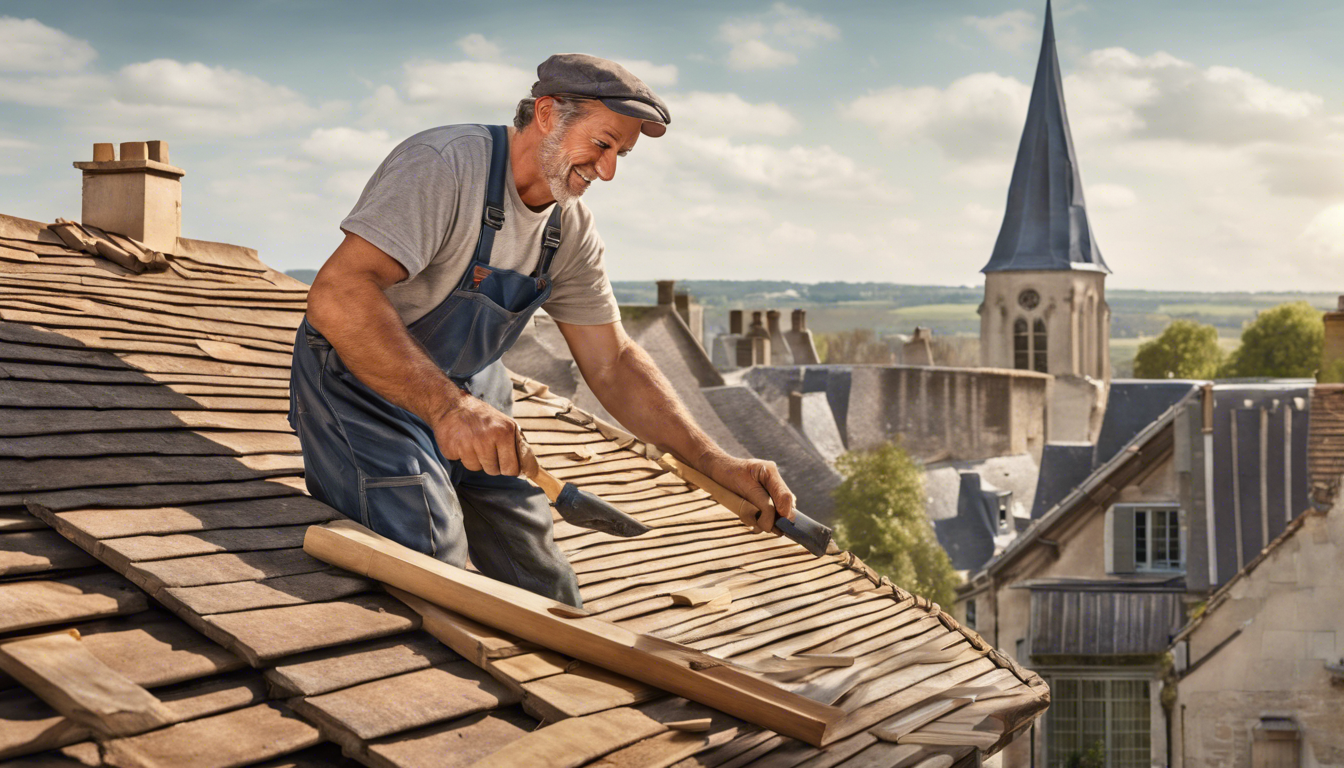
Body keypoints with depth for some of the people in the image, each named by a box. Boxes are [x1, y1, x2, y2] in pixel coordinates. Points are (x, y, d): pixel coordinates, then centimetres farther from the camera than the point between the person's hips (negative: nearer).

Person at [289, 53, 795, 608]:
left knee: (549, 602, 5)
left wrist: (715, 464, -8)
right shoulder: (443, 166, -26)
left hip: (463, 393, 8)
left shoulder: (571, 230, 1)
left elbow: (612, 364, 5)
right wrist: (446, 405, -48)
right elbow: (337, 296, -38)